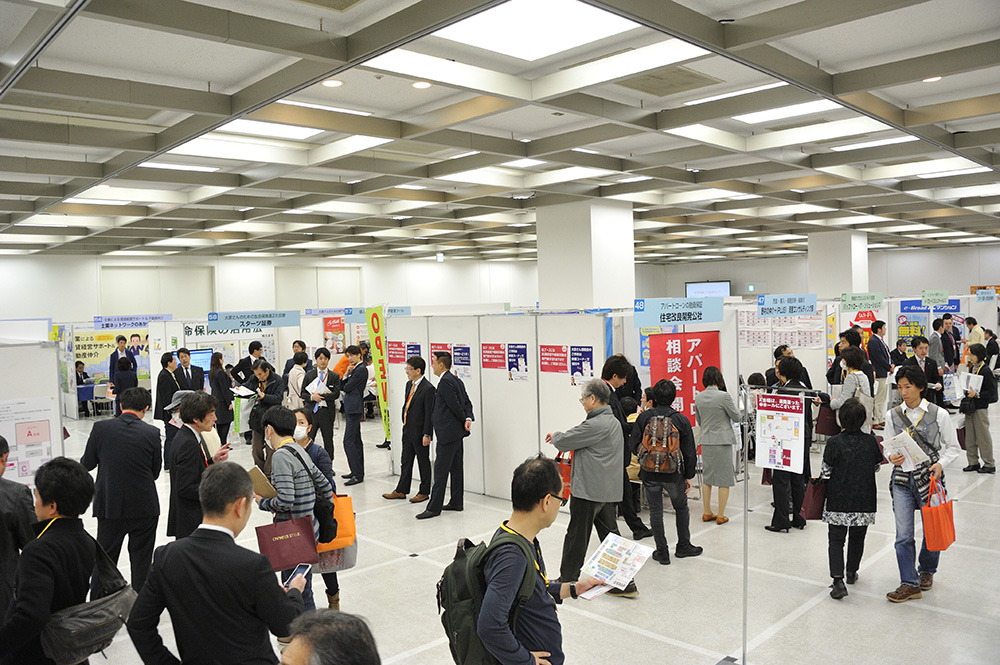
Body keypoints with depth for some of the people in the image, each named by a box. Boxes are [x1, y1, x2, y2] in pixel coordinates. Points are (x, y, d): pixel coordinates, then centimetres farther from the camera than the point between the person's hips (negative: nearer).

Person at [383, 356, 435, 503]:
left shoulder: (428, 389, -18)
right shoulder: (409, 384, 9)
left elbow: (429, 413, -18)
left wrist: (426, 434, -19)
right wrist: (405, 423, 16)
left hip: (420, 433, -8)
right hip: (408, 430, 8)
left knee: (423, 462, 6)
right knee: (406, 461, 16)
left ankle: (424, 492, 19)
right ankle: (401, 490, 26)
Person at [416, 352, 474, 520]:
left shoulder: (445, 381, -16)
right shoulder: (456, 380, 14)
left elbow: (455, 405, -18)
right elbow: (467, 402, 11)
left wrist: (464, 420, -5)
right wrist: (468, 418, -2)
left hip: (448, 432, -10)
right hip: (456, 431, 10)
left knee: (441, 469, -6)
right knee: (456, 467, 14)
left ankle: (434, 507, -2)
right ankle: (456, 502, 21)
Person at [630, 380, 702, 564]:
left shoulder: (644, 417, -8)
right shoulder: (682, 420, -7)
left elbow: (633, 445, -5)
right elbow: (689, 452, -4)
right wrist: (689, 476, 6)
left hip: (649, 474, 0)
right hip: (673, 473, 0)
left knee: (655, 511, 9)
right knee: (681, 508, 20)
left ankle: (662, 552, 13)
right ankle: (683, 546, 31)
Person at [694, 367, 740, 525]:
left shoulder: (698, 397, 2)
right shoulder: (723, 396, -15)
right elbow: (737, 417, -6)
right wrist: (732, 406, 11)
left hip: (706, 441, 5)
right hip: (722, 441, -5)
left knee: (707, 477, 15)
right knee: (724, 479, 4)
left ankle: (707, 513, 21)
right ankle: (720, 515, 8)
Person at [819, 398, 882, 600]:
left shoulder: (834, 442, -15)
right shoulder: (871, 442, -6)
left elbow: (826, 471, -8)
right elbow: (876, 467, 8)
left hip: (839, 500, -3)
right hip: (864, 500, 3)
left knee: (836, 539, 2)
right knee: (857, 537, 21)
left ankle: (838, 580, -11)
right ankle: (852, 573, 37)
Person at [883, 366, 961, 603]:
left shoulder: (939, 414, -5)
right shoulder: (893, 415, 2)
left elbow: (953, 447, 2)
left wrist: (940, 463, -15)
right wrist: (892, 457, -13)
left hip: (929, 477, -1)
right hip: (902, 479, 1)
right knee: (903, 535, -1)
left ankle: (926, 571, 38)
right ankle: (910, 584, 9)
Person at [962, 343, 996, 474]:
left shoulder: (986, 371, -14)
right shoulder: (972, 368, 9)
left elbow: (991, 392, -16)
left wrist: (977, 394, -26)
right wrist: (967, 392, 5)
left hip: (981, 407, -8)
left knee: (983, 436, 0)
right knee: (970, 436, 11)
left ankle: (989, 465, 10)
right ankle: (973, 462, 20)